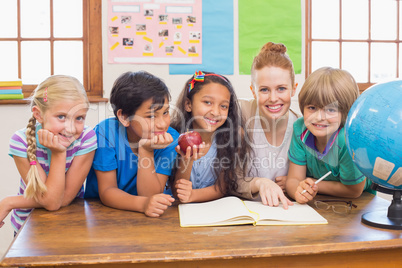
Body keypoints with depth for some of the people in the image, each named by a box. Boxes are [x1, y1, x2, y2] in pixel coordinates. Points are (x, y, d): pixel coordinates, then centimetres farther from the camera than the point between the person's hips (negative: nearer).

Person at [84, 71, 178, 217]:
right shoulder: (106, 132, -17)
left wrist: (146, 151, -28)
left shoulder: (170, 138, -15)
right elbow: (106, 191, -16)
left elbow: (150, 195, -15)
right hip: (101, 211, -1)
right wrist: (142, 204, -34)